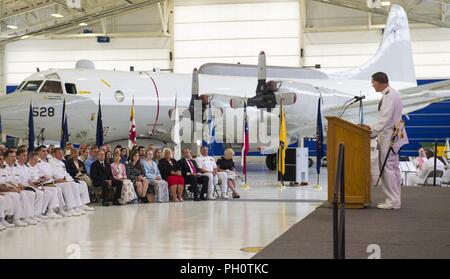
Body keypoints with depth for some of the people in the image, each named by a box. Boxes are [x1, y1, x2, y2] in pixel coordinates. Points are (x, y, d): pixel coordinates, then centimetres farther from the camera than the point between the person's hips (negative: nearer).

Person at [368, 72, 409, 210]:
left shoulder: (389, 96, -17)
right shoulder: (392, 94, 15)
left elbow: (385, 118, -23)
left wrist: (372, 133, -24)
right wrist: (373, 128, 18)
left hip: (389, 136, -11)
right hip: (393, 135, 11)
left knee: (388, 168, -6)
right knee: (393, 168, 14)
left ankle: (393, 201, -3)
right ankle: (395, 199, 20)